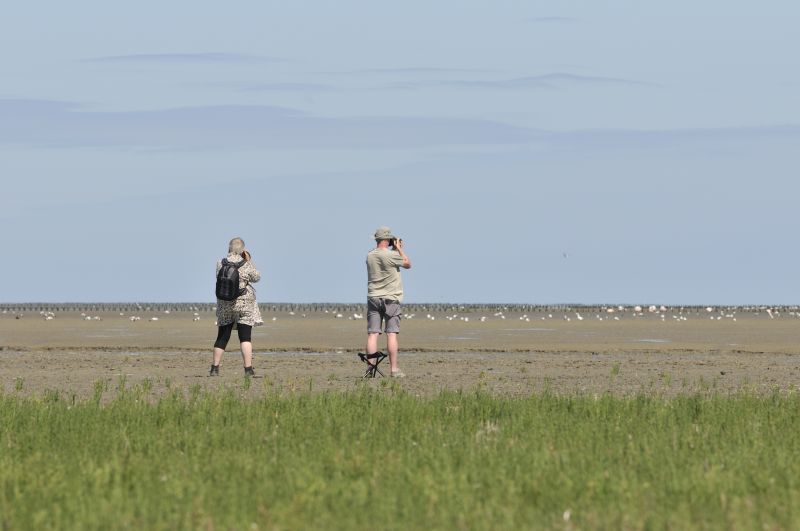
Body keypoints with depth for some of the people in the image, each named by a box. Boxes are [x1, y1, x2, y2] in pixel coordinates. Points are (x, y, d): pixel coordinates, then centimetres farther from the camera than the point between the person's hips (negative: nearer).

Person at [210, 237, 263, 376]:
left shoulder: (221, 264, 1)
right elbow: (256, 277, 3)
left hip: (224, 304, 3)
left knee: (222, 337, 11)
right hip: (244, 302, -3)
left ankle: (215, 368, 12)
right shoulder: (245, 264, -8)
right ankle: (248, 369, -12)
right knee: (245, 337, -4)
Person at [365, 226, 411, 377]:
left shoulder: (370, 256, 5)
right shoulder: (391, 255, -13)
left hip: (373, 297, 5)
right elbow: (407, 264, 2)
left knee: (372, 334, 1)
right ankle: (394, 369, -5)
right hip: (390, 299, -4)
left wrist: (395, 250, 20)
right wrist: (399, 249, 10)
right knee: (391, 334, -4)